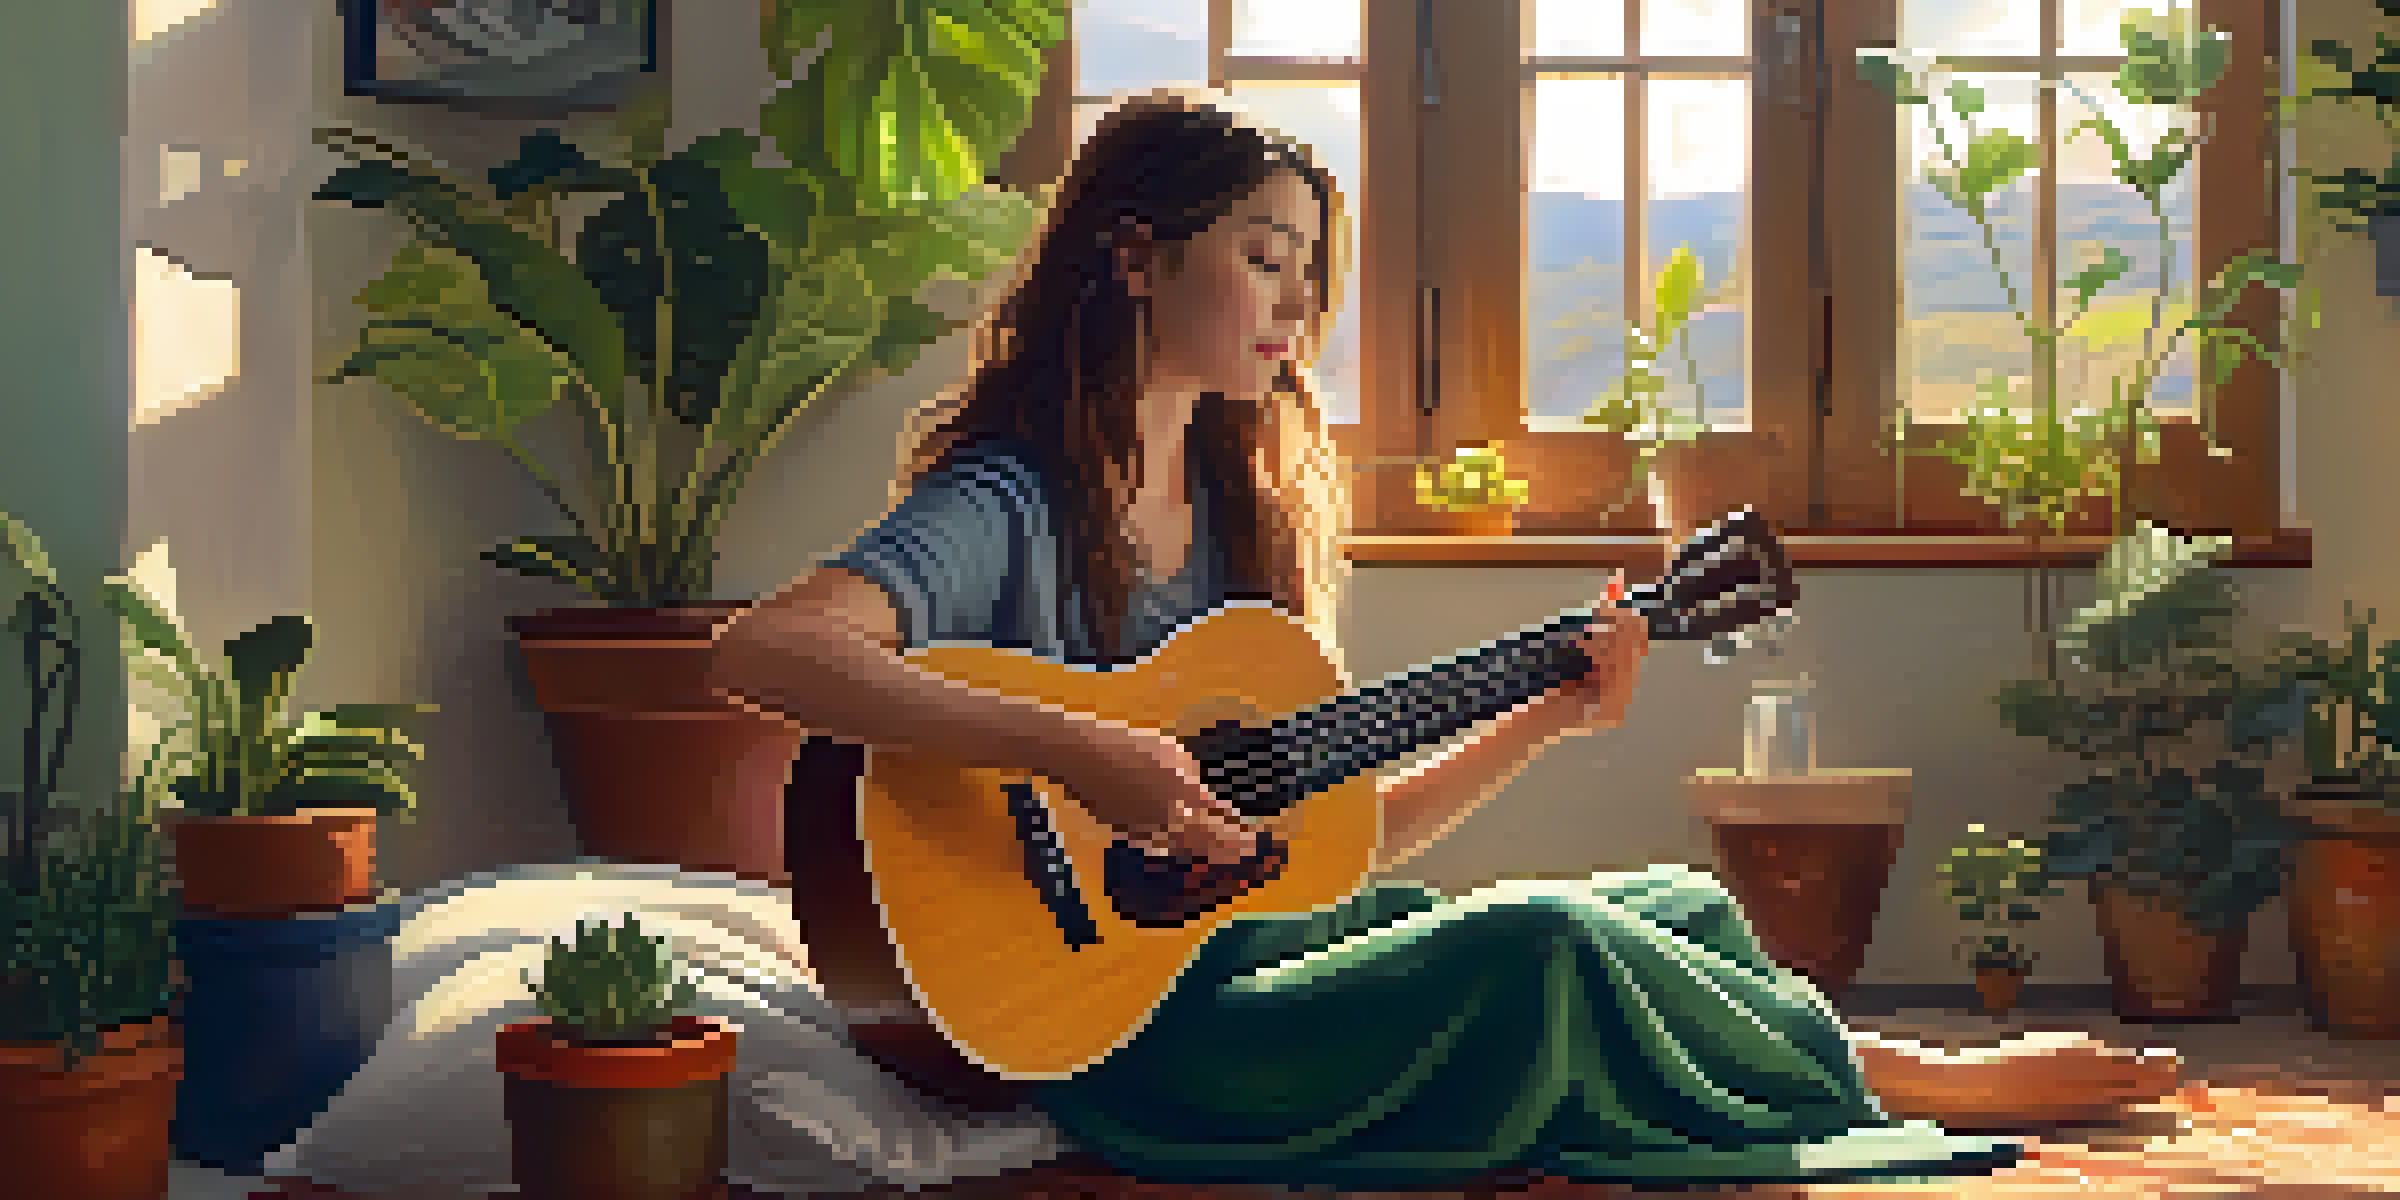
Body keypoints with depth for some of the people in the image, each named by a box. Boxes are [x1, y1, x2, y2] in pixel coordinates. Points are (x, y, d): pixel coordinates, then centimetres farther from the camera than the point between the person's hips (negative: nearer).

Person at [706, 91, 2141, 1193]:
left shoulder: (1243, 509, 14)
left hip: (1264, 929, 9)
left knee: (1682, 904, 1)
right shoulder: (1009, 508, -11)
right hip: (1135, 1022, -9)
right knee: (1548, 942, -22)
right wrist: (1074, 752, -34)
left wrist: (1549, 715, 5)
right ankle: (1895, 1085, 0)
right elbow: (765, 651, -30)